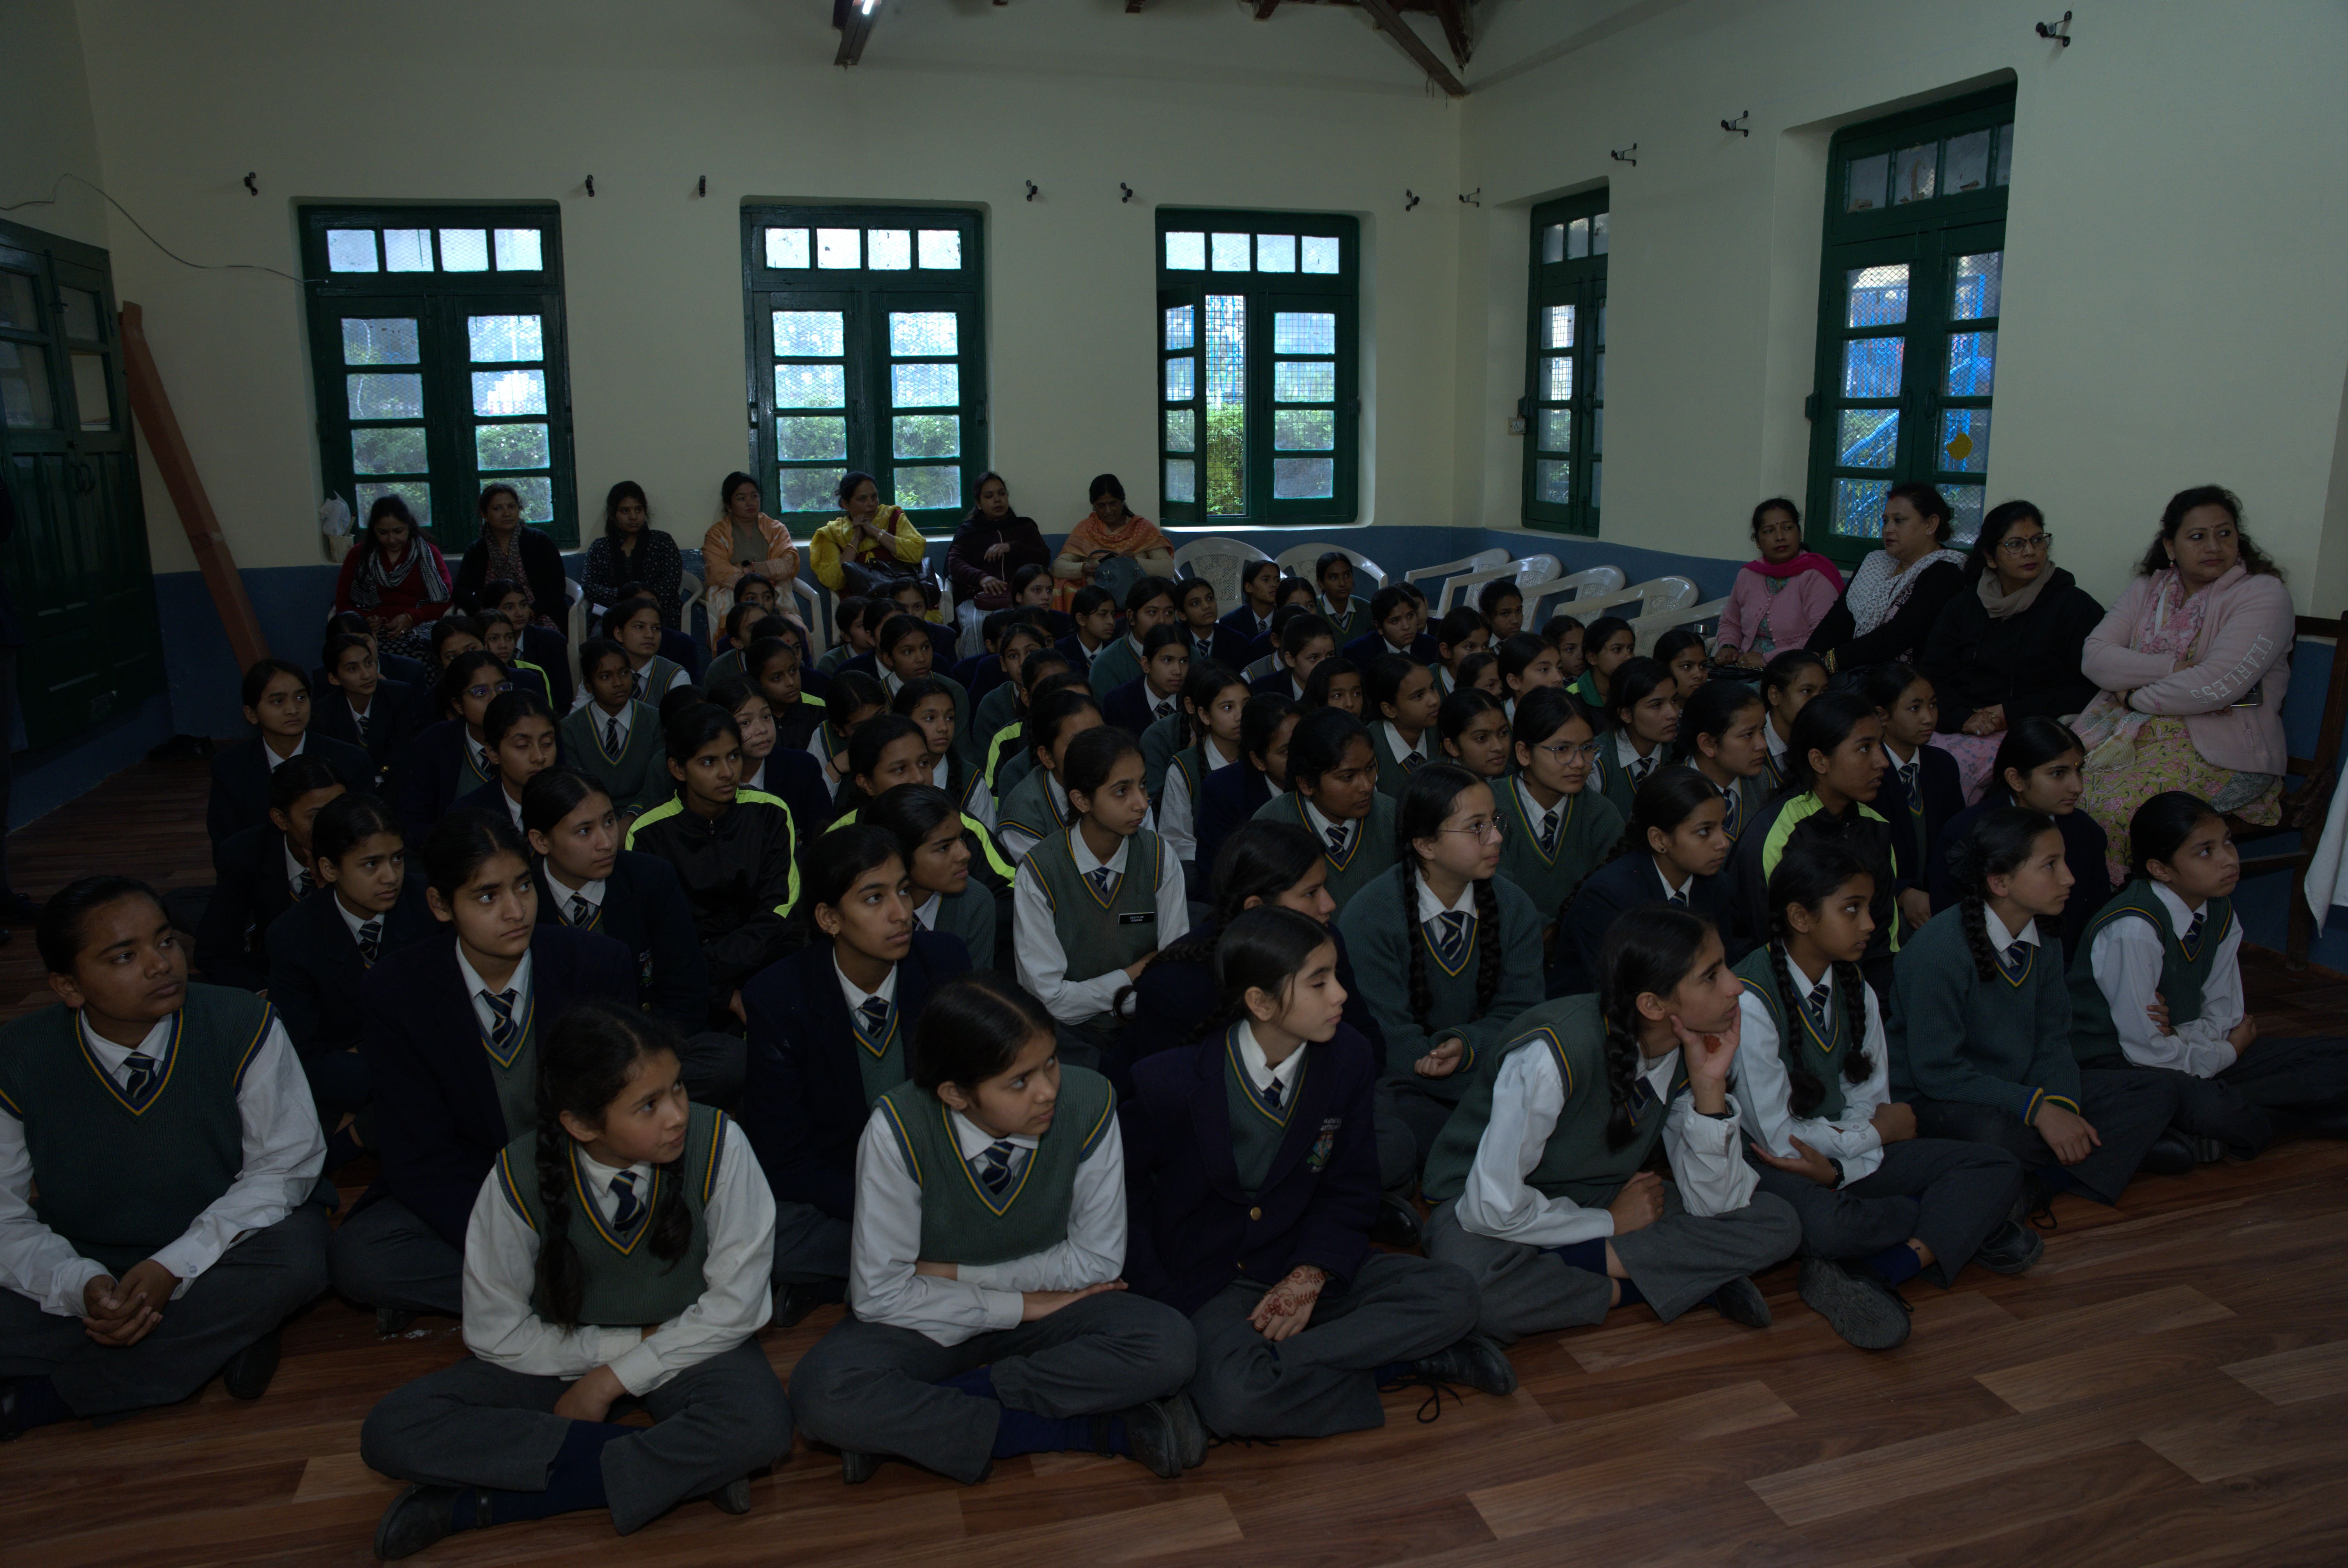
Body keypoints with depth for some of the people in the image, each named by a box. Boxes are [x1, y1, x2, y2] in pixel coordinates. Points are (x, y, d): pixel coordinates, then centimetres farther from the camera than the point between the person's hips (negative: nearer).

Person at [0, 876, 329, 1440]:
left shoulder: (243, 1027, -15)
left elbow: (284, 1165, -12)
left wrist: (173, 1267, -23)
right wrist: (81, 1286, -25)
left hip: (217, 1250, -1)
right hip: (87, 1263, 1)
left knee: (294, 1261, -35)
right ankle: (220, 1337, -14)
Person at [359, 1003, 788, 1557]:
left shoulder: (715, 1143, -22)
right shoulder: (520, 1176, -18)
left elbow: (735, 1301, -16)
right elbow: (494, 1332, -8)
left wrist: (613, 1379, -16)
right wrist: (620, 1346, -15)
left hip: (686, 1346, -2)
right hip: (565, 1353, 3)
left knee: (759, 1425, -34)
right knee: (391, 1432, -21)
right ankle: (686, 1467, -23)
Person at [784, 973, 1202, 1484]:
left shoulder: (1088, 1104, -21)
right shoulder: (898, 1129, -25)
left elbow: (1099, 1260, -10)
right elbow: (879, 1293, -18)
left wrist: (957, 1274, -13)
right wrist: (1018, 1306, -18)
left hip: (1050, 1306, 1)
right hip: (937, 1321, -1)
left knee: (1168, 1347, -28)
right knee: (822, 1392, -32)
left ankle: (914, 1416, -18)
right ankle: (1102, 1428, -23)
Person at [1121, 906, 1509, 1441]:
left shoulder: (1348, 1060, -5)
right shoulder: (1172, 1081, -16)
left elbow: (1353, 1187, 4)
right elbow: (1120, 1185, -2)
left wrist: (1310, 1275, -13)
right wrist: (1166, 1300, -9)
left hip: (1303, 1264, 4)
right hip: (1206, 1285, -4)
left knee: (1452, 1297, -17)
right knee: (1234, 1401, -34)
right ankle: (1398, 1364, -14)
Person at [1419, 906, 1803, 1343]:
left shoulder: (1693, 1050, -9)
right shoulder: (1558, 1050, -31)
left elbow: (1712, 1204, -10)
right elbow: (1495, 1206, -30)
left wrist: (1711, 1084, -21)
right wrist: (1611, 1224, -16)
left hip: (1593, 1198, 5)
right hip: (1481, 1206, -5)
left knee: (1776, 1224, -11)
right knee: (1469, 1286, -41)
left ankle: (1595, 1260, -15)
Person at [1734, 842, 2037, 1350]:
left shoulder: (1856, 991, 4)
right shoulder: (1751, 1002, -20)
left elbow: (1871, 1105, 3)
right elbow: (1779, 1137, -18)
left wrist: (1836, 1166, -19)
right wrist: (1879, 1130, -6)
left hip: (1849, 1151, 7)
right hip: (1776, 1167, -7)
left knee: (1998, 1169, -7)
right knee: (1820, 1222, -40)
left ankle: (1874, 1273, -24)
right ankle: (1963, 1221, -12)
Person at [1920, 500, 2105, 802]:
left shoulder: (2075, 606, 7)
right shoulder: (1963, 607, 18)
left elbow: (2088, 690, -3)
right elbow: (1930, 673, 8)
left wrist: (2012, 714, -10)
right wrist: (1962, 717, -11)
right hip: (1958, 728, 4)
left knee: (1956, 765, -33)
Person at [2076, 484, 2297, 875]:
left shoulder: (2263, 594, -3)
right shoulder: (2147, 589, 14)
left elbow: (2215, 687, -16)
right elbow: (2094, 657, 0)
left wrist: (2136, 696, -6)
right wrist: (2173, 669, -12)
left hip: (2218, 746, -5)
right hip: (2126, 726, 5)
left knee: (2116, 807, -31)